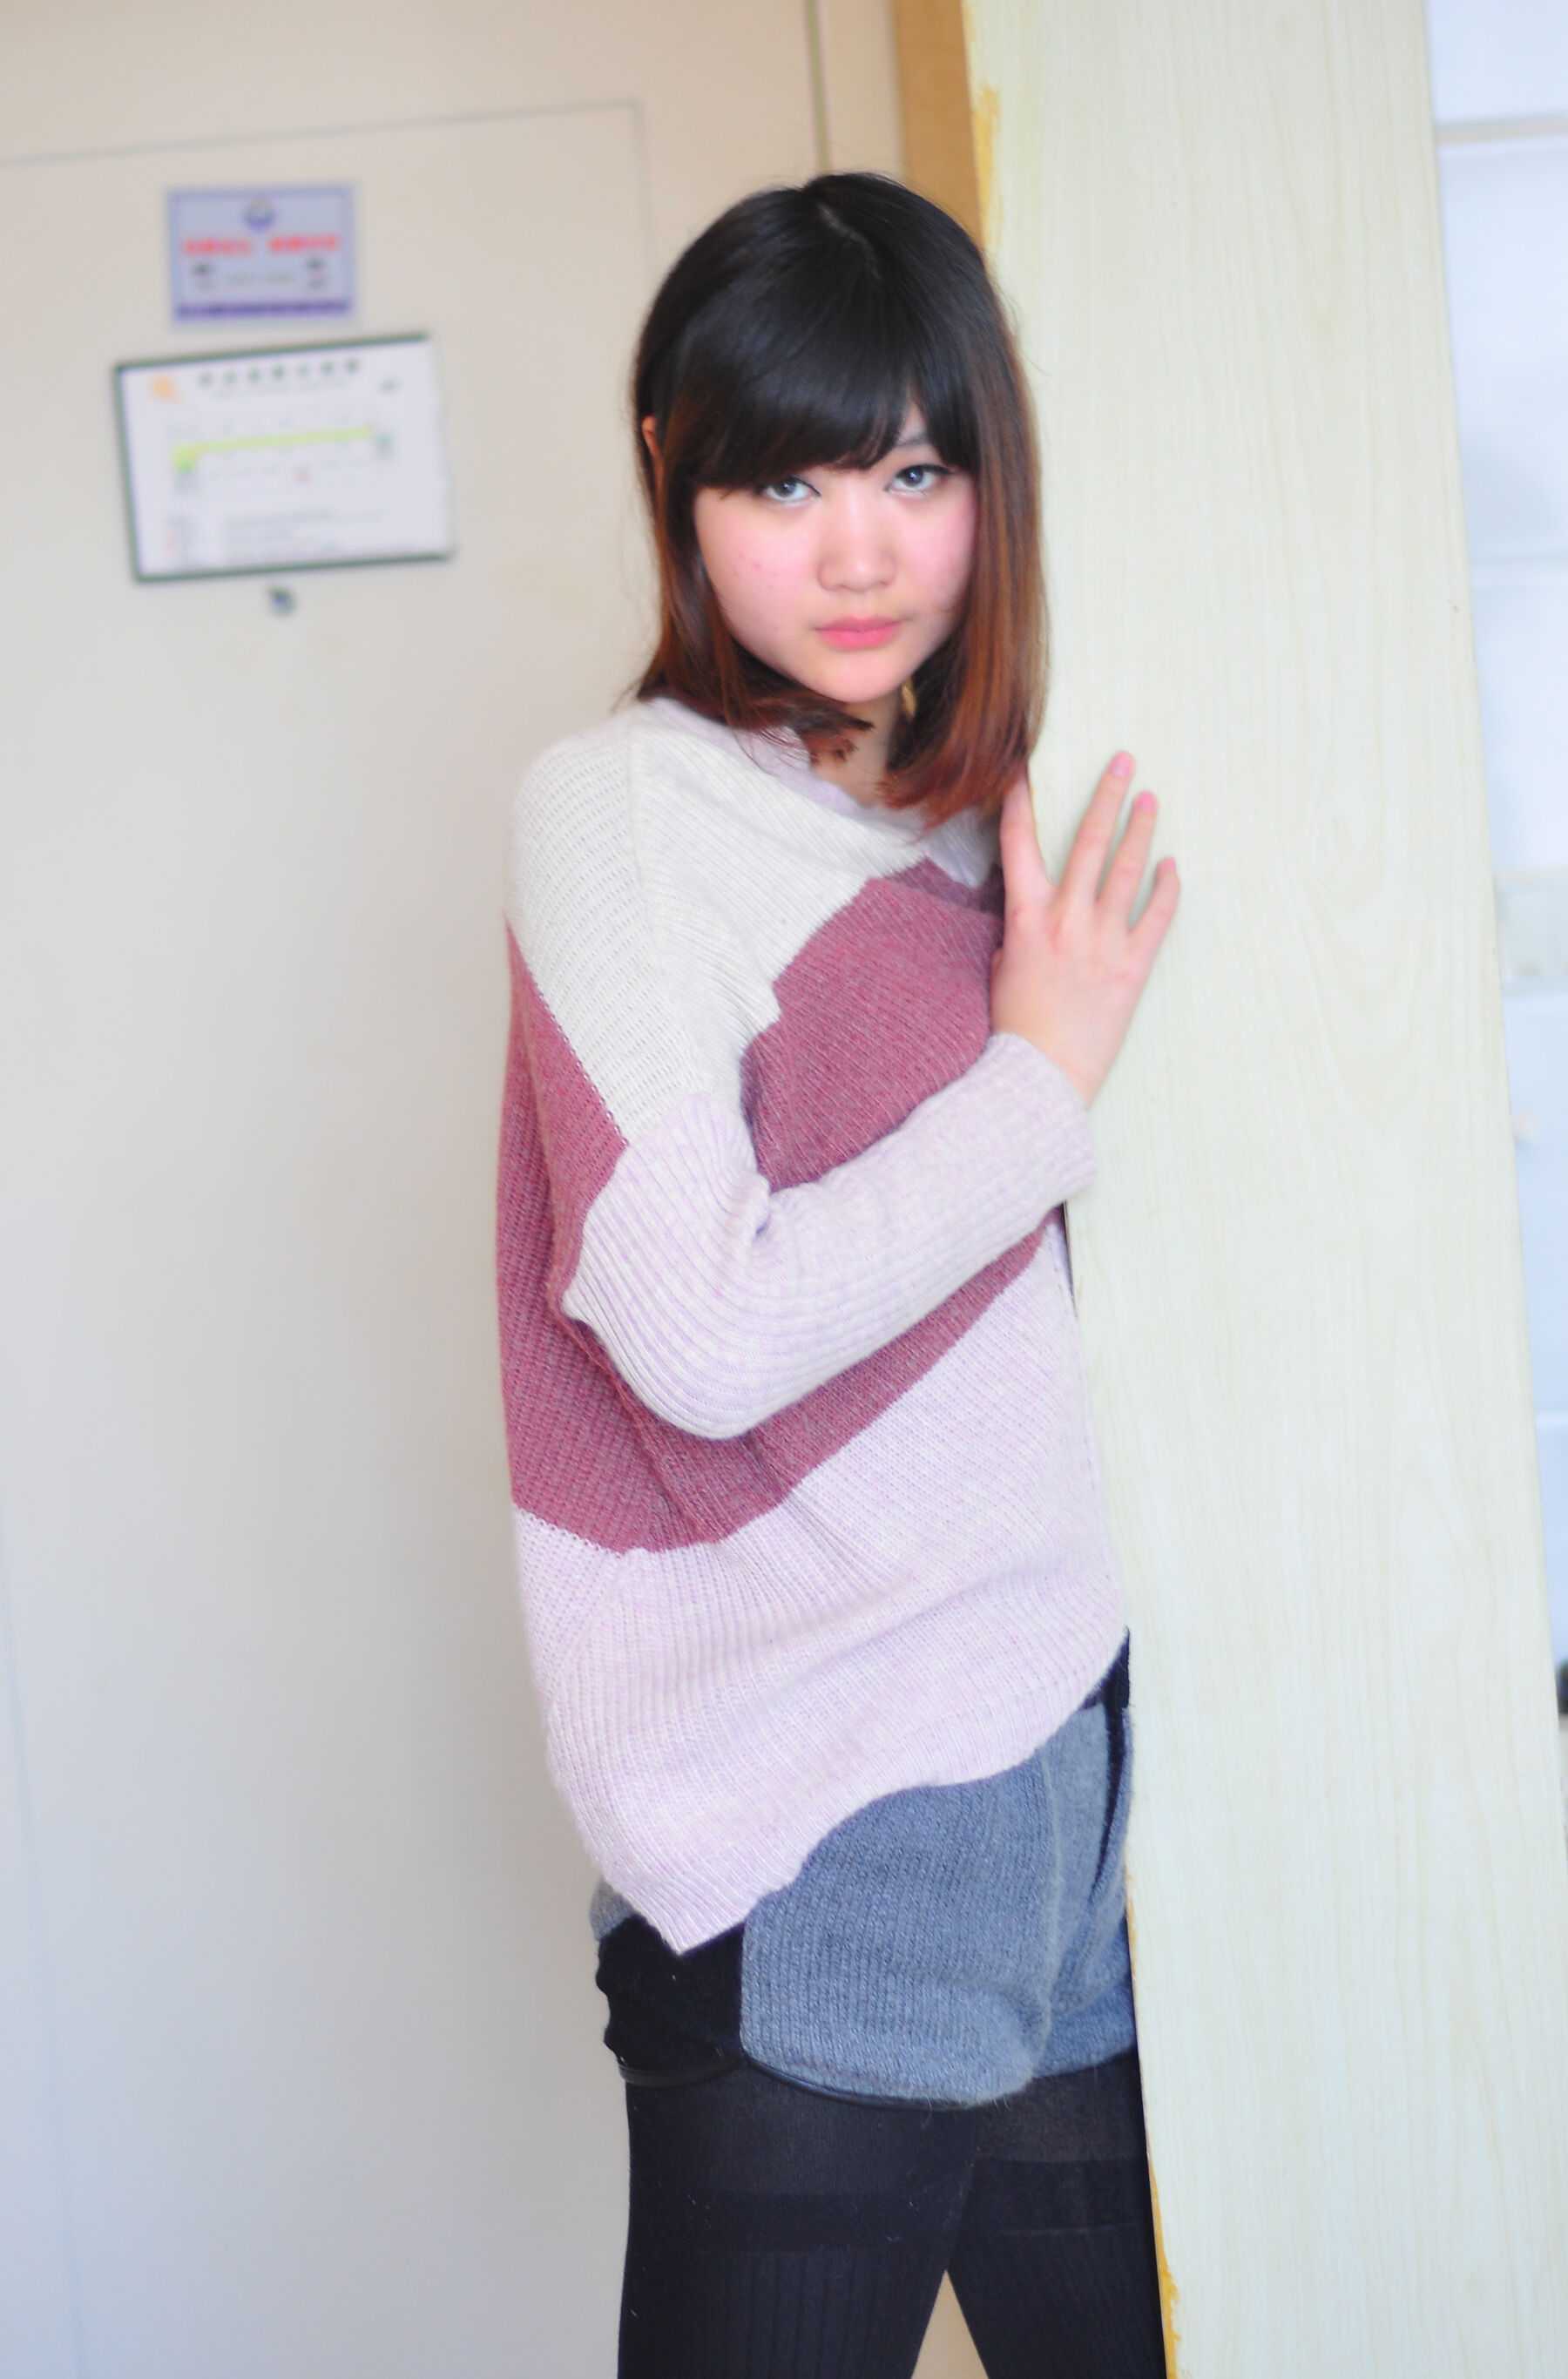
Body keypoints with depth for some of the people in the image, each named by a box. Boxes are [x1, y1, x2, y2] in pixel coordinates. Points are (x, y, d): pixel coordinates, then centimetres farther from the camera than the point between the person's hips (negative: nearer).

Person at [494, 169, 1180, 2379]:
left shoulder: (968, 815, 13)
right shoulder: (621, 805, -10)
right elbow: (705, 1334, -20)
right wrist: (1047, 1072, -11)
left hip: (1051, 1743, 7)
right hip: (807, 1821, -7)